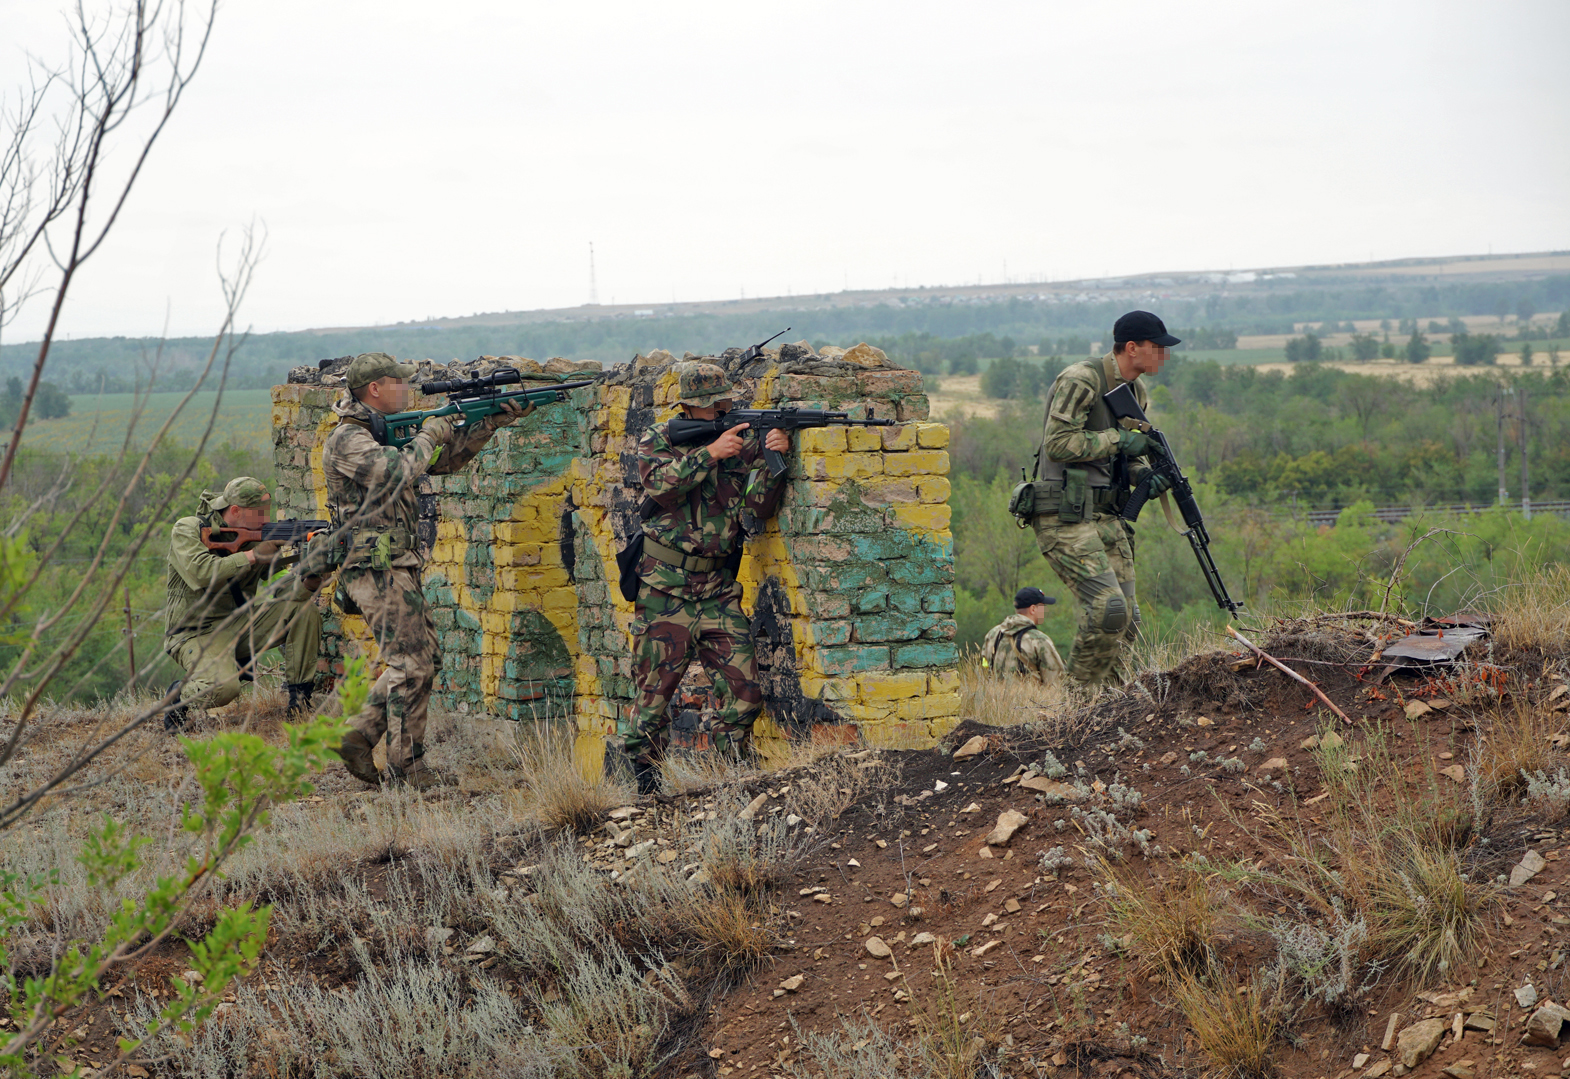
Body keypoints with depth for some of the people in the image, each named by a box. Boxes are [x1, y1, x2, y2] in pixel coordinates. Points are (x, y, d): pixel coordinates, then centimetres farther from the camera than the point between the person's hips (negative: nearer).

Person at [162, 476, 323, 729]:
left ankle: (299, 698, -3)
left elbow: (272, 591, -1)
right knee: (223, 688, -35)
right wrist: (252, 556, -25)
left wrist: (306, 582, -23)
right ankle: (180, 694, 0)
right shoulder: (187, 531, -11)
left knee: (305, 608, -11)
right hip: (197, 634, -6)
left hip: (241, 625, 6)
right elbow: (200, 574, -28)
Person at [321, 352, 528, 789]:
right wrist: (429, 435, -10)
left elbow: (447, 459, 22)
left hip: (398, 568, 10)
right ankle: (407, 766, -1)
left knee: (416, 659, 12)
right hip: (377, 569, -10)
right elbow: (400, 471, -28)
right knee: (414, 666, -7)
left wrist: (493, 422, 12)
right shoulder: (347, 440, -12)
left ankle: (359, 736, 14)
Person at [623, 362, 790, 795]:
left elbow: (759, 507, -3)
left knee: (743, 687, -2)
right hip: (665, 590, -3)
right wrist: (710, 453, -25)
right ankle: (643, 783, 10)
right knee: (655, 687, -1)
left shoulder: (741, 445, 7)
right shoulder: (657, 441, 1)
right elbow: (660, 483, -19)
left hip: (718, 589, 3)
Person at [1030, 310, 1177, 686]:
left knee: (1126, 618, 6)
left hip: (1105, 515, 9)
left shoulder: (1136, 392, 14)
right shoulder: (1080, 381, -14)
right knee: (1107, 607, -19)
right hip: (1064, 518, -9)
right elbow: (1058, 444, -21)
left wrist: (1144, 474, 1)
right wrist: (1119, 439, -17)